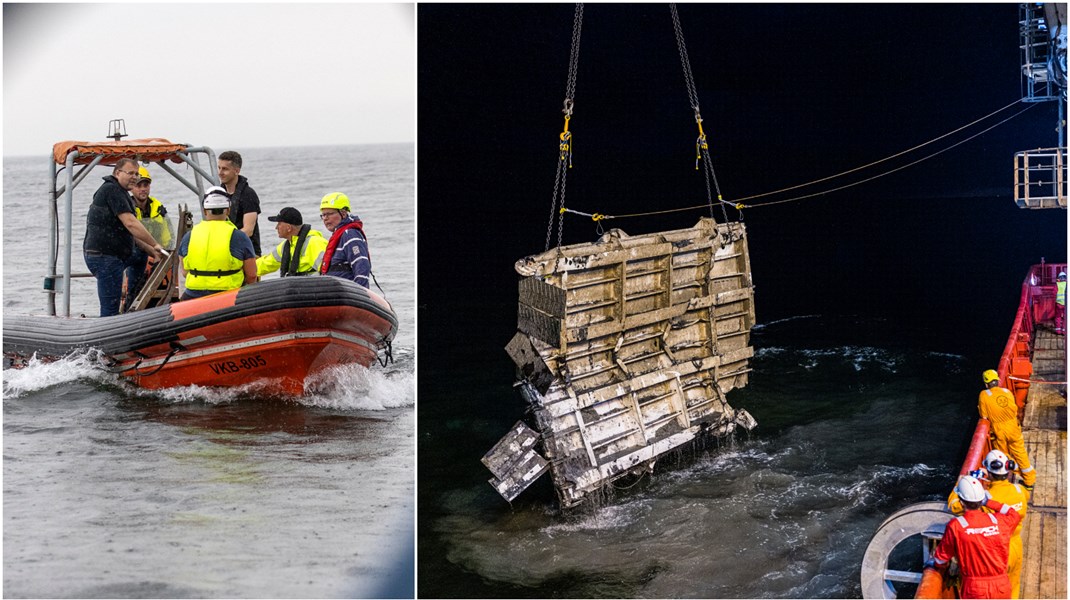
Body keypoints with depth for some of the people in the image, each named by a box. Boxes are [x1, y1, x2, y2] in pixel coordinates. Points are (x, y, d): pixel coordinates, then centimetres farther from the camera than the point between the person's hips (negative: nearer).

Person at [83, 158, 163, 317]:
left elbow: (128, 233, 23)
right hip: (103, 257, -11)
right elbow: (130, 223, -20)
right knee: (110, 309, -10)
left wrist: (152, 252, 15)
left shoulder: (121, 193, 21)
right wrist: (155, 245, -16)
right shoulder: (111, 190, -13)